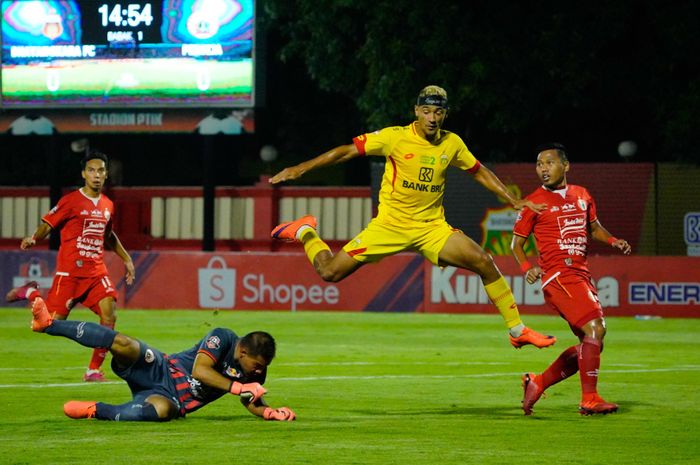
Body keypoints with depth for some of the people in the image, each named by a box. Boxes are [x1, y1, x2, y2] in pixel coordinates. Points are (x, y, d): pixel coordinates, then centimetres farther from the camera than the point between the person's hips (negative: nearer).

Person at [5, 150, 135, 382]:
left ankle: (94, 370, -3)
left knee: (109, 315, -13)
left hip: (96, 271, 5)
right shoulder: (71, 201, -6)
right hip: (70, 272, -5)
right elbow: (47, 224, -6)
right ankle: (30, 293, 22)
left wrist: (126, 258, 30)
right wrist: (33, 239, -26)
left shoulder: (107, 205, 12)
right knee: (54, 322, -9)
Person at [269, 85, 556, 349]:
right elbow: (347, 151, -8)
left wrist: (513, 201, 12)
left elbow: (479, 172, 17)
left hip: (432, 227, 2)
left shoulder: (452, 143, 0)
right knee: (330, 272, -9)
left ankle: (517, 331, -3)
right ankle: (304, 232, 25)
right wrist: (300, 169, -11)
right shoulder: (395, 137, -11)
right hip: (390, 225, -2)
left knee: (484, 262, -16)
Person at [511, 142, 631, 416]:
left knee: (590, 345, 8)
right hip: (558, 277, -7)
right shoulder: (535, 203, -1)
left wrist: (614, 241, 10)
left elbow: (594, 227, 29)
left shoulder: (582, 196, 15)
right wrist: (527, 268, -14)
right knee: (594, 329, -21)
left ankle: (538, 383, 17)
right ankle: (589, 399, -18)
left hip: (581, 275, 7)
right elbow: (516, 243, 4)